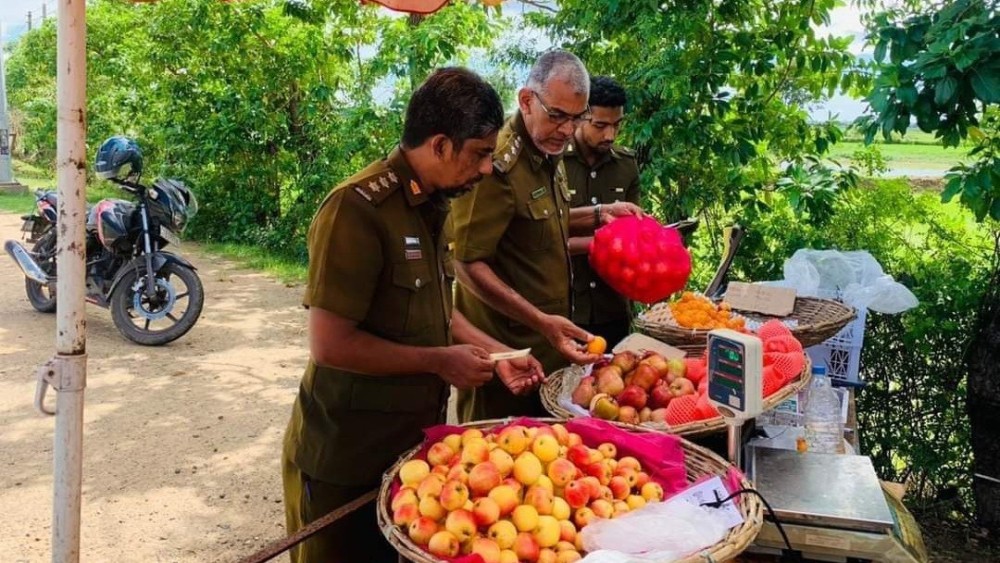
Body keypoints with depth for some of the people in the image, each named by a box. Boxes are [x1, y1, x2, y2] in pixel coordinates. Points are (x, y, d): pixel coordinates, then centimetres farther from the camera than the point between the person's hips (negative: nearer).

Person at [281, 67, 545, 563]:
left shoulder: (432, 204, 4)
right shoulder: (357, 208, -23)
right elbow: (330, 344, -25)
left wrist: (494, 352, 4)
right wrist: (440, 362, -18)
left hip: (414, 441, 8)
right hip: (347, 459, -7)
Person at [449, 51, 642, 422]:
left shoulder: (548, 152, 8)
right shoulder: (498, 163, -21)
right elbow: (469, 266, -23)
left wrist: (599, 216, 10)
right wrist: (541, 321, -28)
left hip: (550, 347, 9)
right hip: (507, 355, -9)